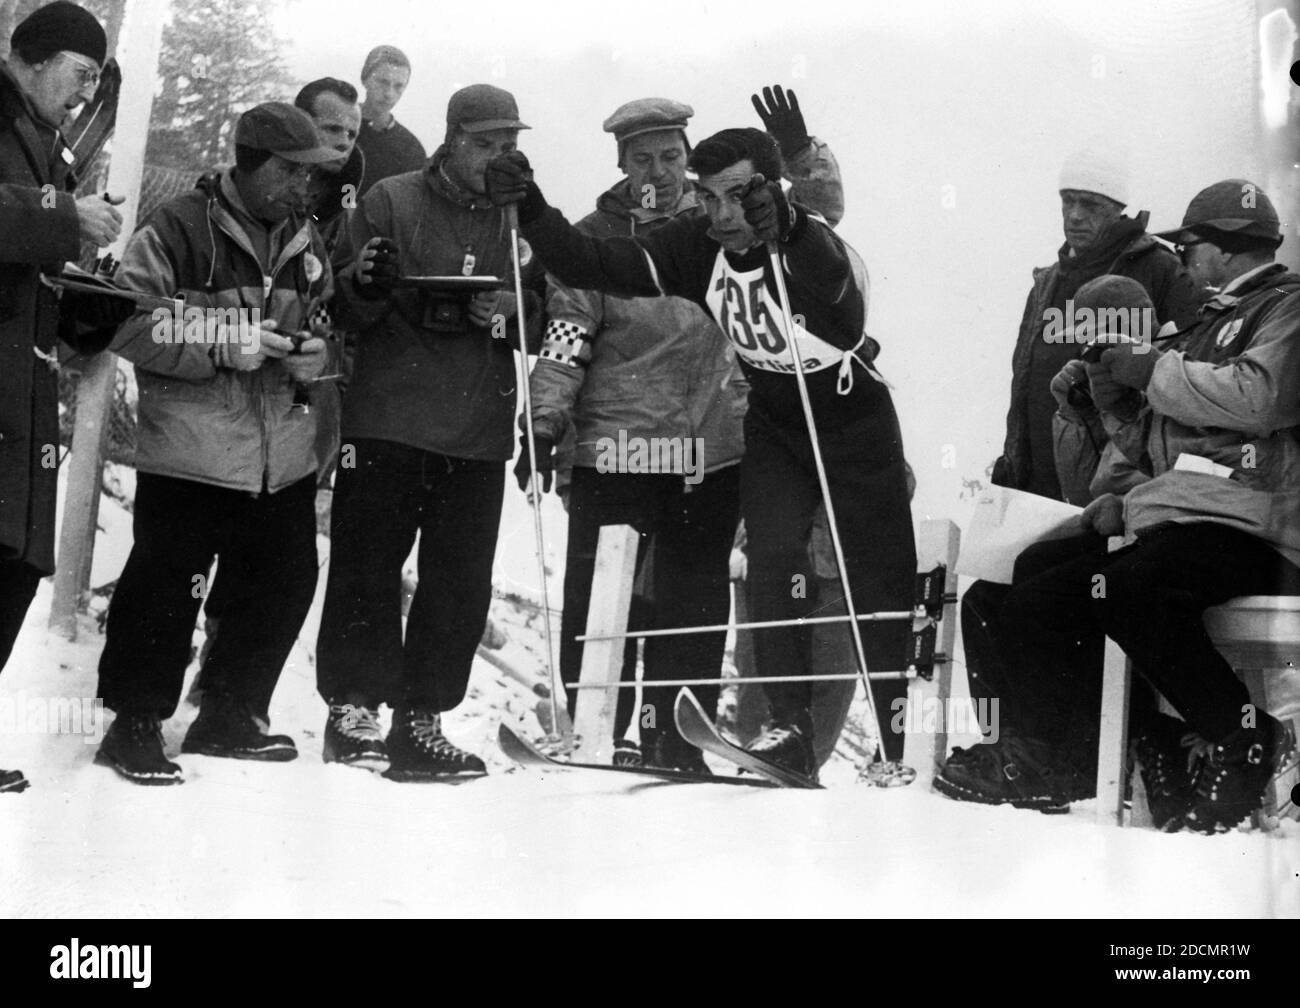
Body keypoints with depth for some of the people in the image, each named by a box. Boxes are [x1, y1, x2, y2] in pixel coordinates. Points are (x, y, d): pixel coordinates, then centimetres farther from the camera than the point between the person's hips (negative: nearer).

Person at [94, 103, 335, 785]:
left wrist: (317, 355, 1)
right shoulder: (178, 230, -6)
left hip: (285, 459, 7)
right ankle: (134, 725, 13)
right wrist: (224, 343, -19)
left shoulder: (307, 244, 15)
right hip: (189, 455, -6)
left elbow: (327, 325, 25)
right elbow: (129, 325, -11)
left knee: (285, 583, 9)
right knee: (166, 590, -4)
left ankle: (226, 718, 26)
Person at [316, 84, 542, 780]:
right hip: (386, 422, -3)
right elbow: (345, 315, 1)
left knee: (461, 586, 3)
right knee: (367, 569, 1)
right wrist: (367, 286, -21)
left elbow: (539, 332, 14)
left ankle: (420, 719, 13)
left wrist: (513, 311, -8)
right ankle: (353, 708, 14)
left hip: (479, 433, 3)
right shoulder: (391, 203, 2)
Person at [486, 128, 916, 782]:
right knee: (773, 564, -13)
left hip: (855, 419, -3)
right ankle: (789, 726, -8)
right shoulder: (697, 247, -14)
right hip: (772, 426, 3)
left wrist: (786, 230, -69)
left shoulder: (815, 246, -28)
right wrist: (532, 210, -34)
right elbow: (594, 266, -19)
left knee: (881, 580, 1)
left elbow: (844, 314, -53)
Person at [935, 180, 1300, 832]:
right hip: (1165, 522, 9)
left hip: (1243, 526, -9)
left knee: (1128, 590, -35)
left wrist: (1154, 370, -8)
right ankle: (1036, 760, -2)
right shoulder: (1207, 324, 28)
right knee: (1030, 605, -4)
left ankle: (1242, 742, -20)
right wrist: (1119, 409, 9)